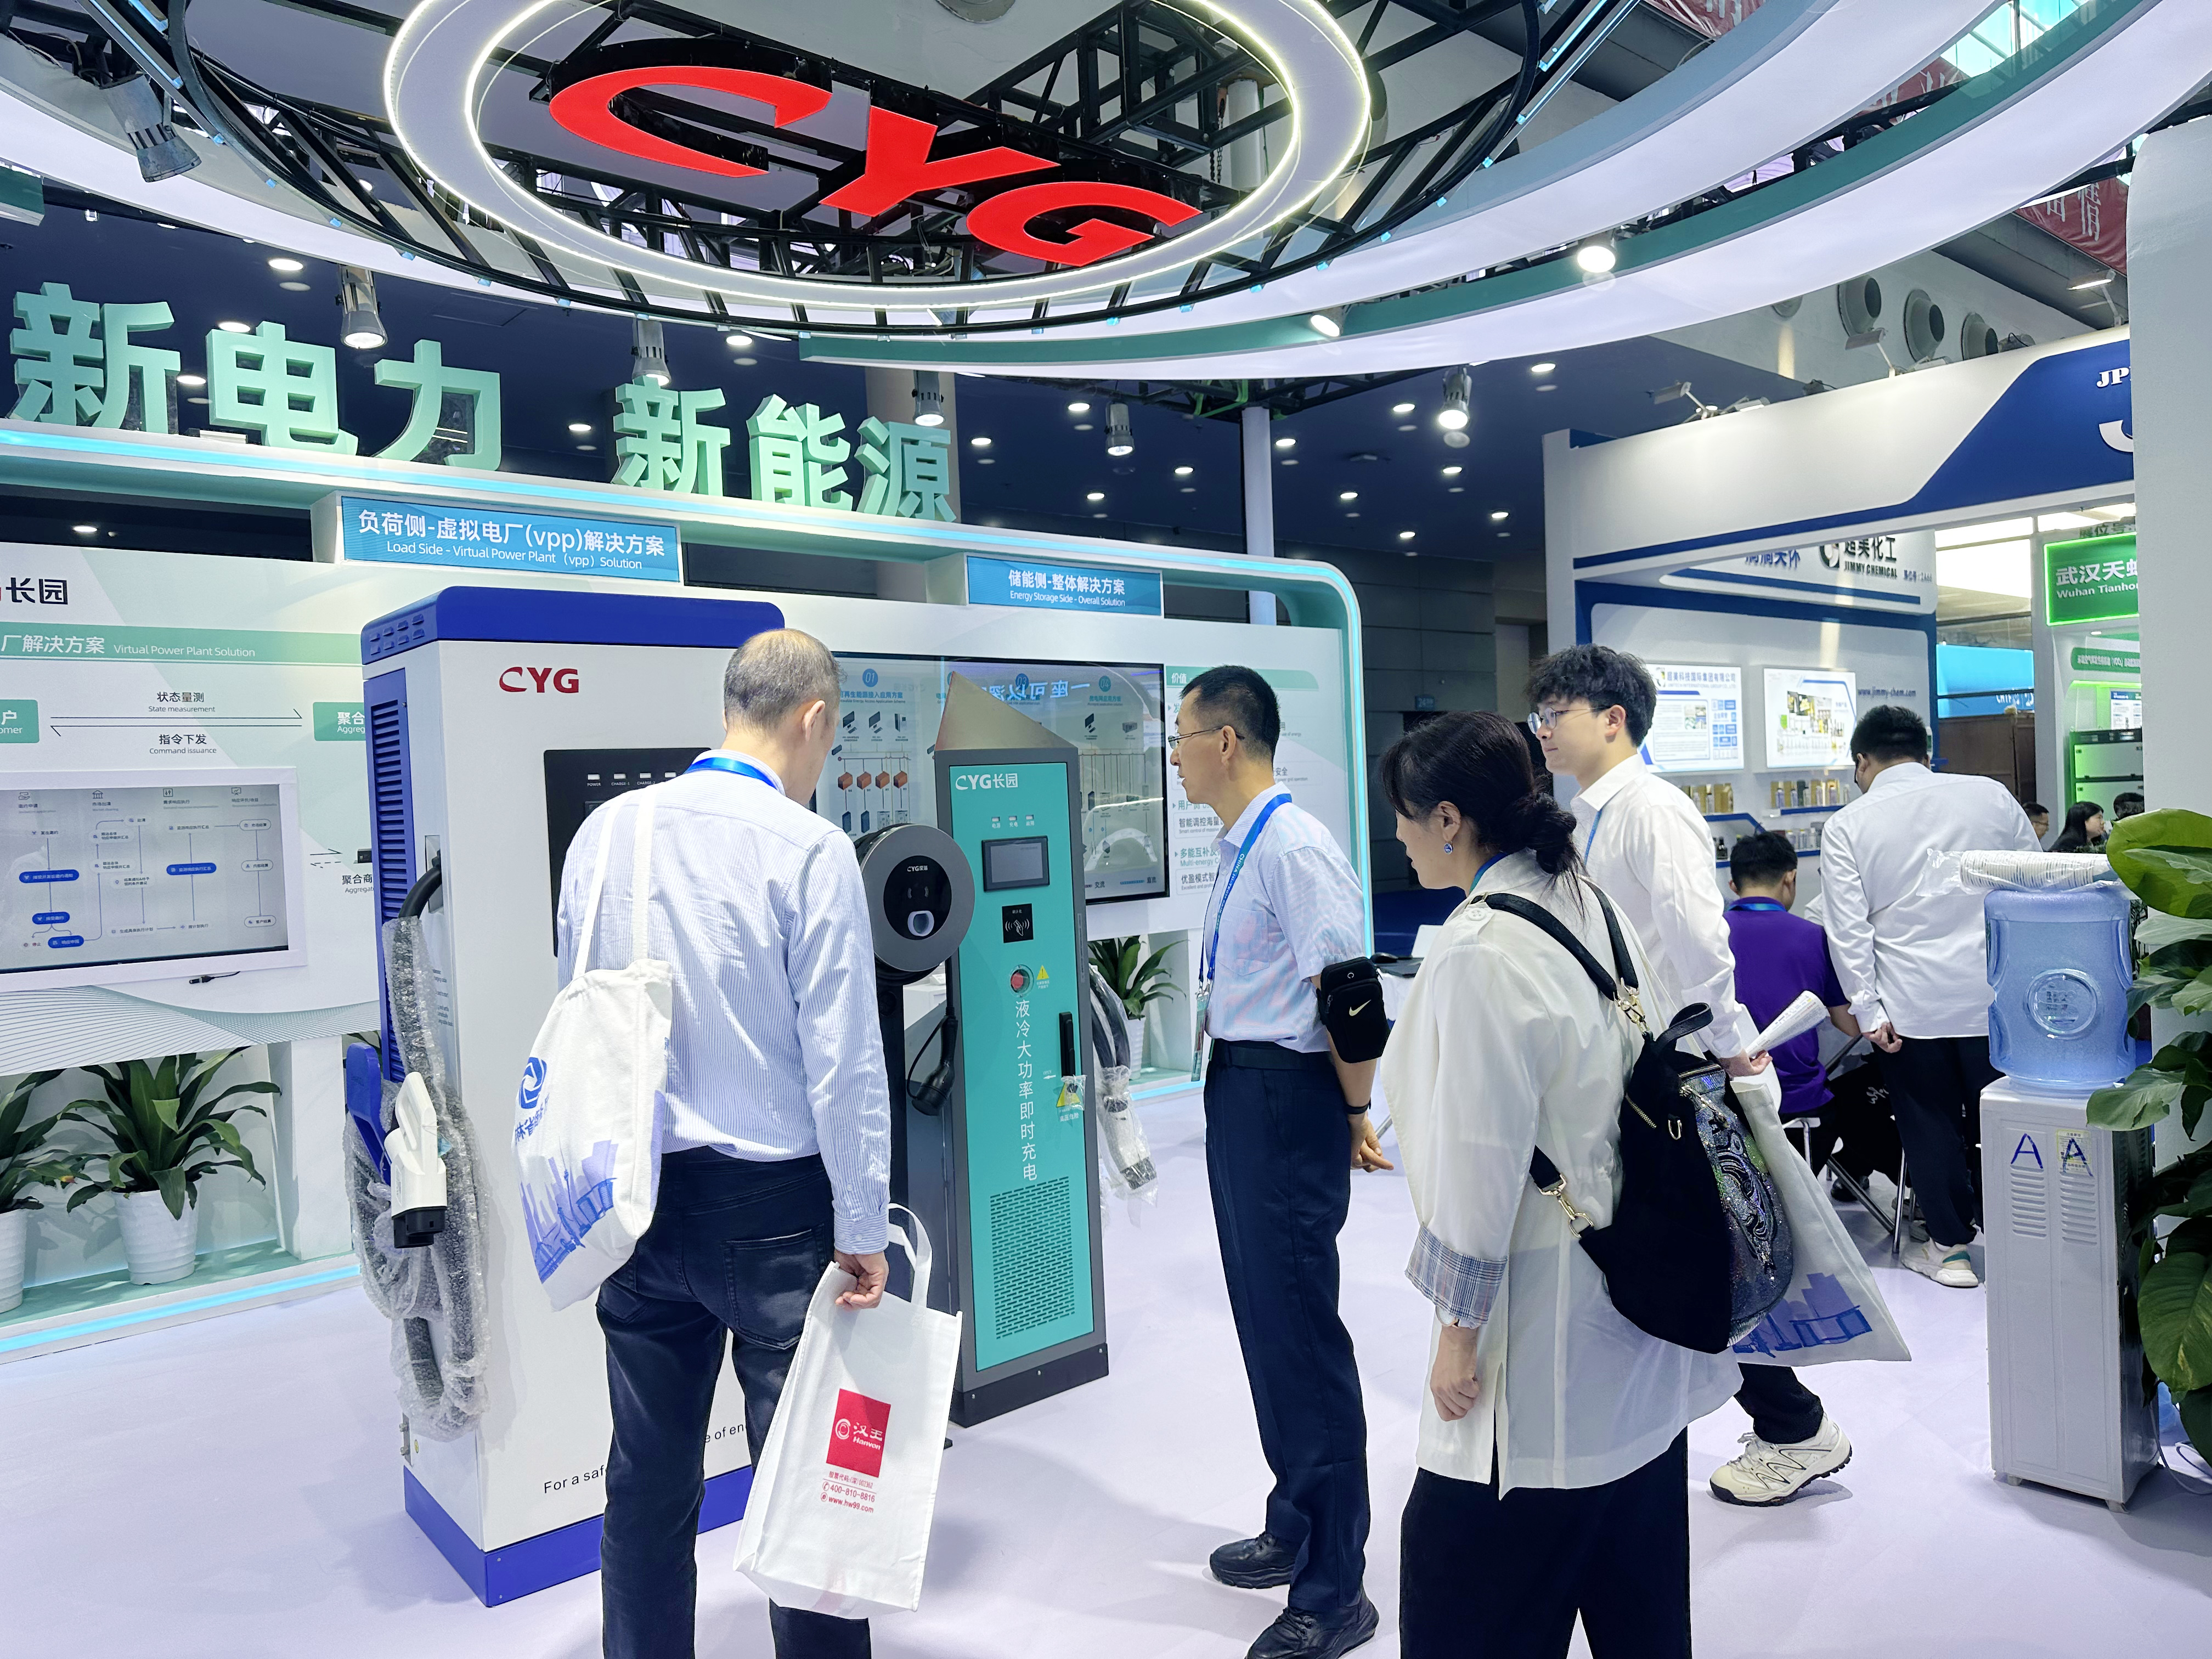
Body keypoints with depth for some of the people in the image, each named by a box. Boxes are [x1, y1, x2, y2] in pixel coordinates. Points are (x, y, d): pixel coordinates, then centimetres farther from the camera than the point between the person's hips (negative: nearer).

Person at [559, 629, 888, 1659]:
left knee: (647, 1478, 18)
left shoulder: (603, 831, 1)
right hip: (772, 1205, -5)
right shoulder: (810, 849, -15)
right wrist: (862, 1232, -6)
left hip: (638, 1198, 5)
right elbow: (843, 1060, -15)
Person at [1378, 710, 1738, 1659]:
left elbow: (1478, 1169, -22)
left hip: (1543, 1334, -9)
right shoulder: (1598, 908, 4)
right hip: (1640, 1305, 9)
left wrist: (1457, 1331, -12)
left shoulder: (1478, 956, -23)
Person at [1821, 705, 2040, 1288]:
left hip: (1911, 1007, -2)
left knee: (1930, 1125, 11)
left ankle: (1949, 1247, 21)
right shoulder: (1990, 796, 1)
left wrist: (1869, 1013, -6)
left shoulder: (1847, 828, -5)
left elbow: (1849, 930, -9)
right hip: (1994, 995, 2)